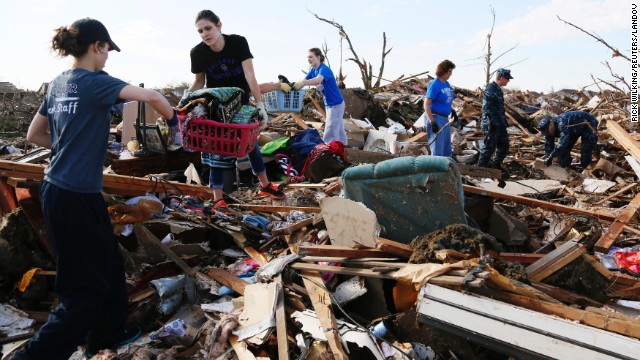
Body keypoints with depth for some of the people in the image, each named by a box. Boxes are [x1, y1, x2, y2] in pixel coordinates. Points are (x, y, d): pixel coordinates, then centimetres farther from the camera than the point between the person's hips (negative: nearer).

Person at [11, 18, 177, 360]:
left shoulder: (57, 83, 10)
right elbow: (151, 96, -23)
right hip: (75, 197, -9)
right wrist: (173, 119, -4)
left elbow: (34, 135, 18)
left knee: (109, 264, 21)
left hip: (57, 190, 9)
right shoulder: (94, 82, -14)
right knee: (85, 289, 2)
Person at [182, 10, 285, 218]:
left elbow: (250, 75, -26)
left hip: (241, 102, 1)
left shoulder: (238, 42, -21)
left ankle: (265, 186, 28)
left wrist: (260, 104, -33)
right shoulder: (198, 53, -17)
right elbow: (199, 82, -4)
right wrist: (187, 96, -24)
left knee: (251, 142, 11)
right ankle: (218, 200, -2)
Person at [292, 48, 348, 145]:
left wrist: (302, 83, -58)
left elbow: (318, 80, -42)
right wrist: (293, 85, -25)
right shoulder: (313, 70, 6)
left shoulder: (324, 69, -22)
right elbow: (304, 80, -4)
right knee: (338, 129, 20)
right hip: (329, 104, 9)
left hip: (336, 103, -9)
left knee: (330, 133, -11)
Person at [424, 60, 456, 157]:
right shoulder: (434, 85, -14)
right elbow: (426, 105, -18)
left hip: (445, 118, 9)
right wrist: (432, 122, -23)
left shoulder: (447, 84, 9)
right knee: (438, 150, -5)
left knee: (447, 148, 16)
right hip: (436, 118, -8)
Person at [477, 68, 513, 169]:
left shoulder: (498, 89, 14)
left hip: (500, 124, 10)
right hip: (492, 125, -10)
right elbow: (487, 109, -22)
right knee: (490, 147, -4)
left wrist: (504, 121, 23)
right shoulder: (490, 90, -17)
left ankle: (497, 165, 29)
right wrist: (492, 123, -24)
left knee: (504, 146, 16)